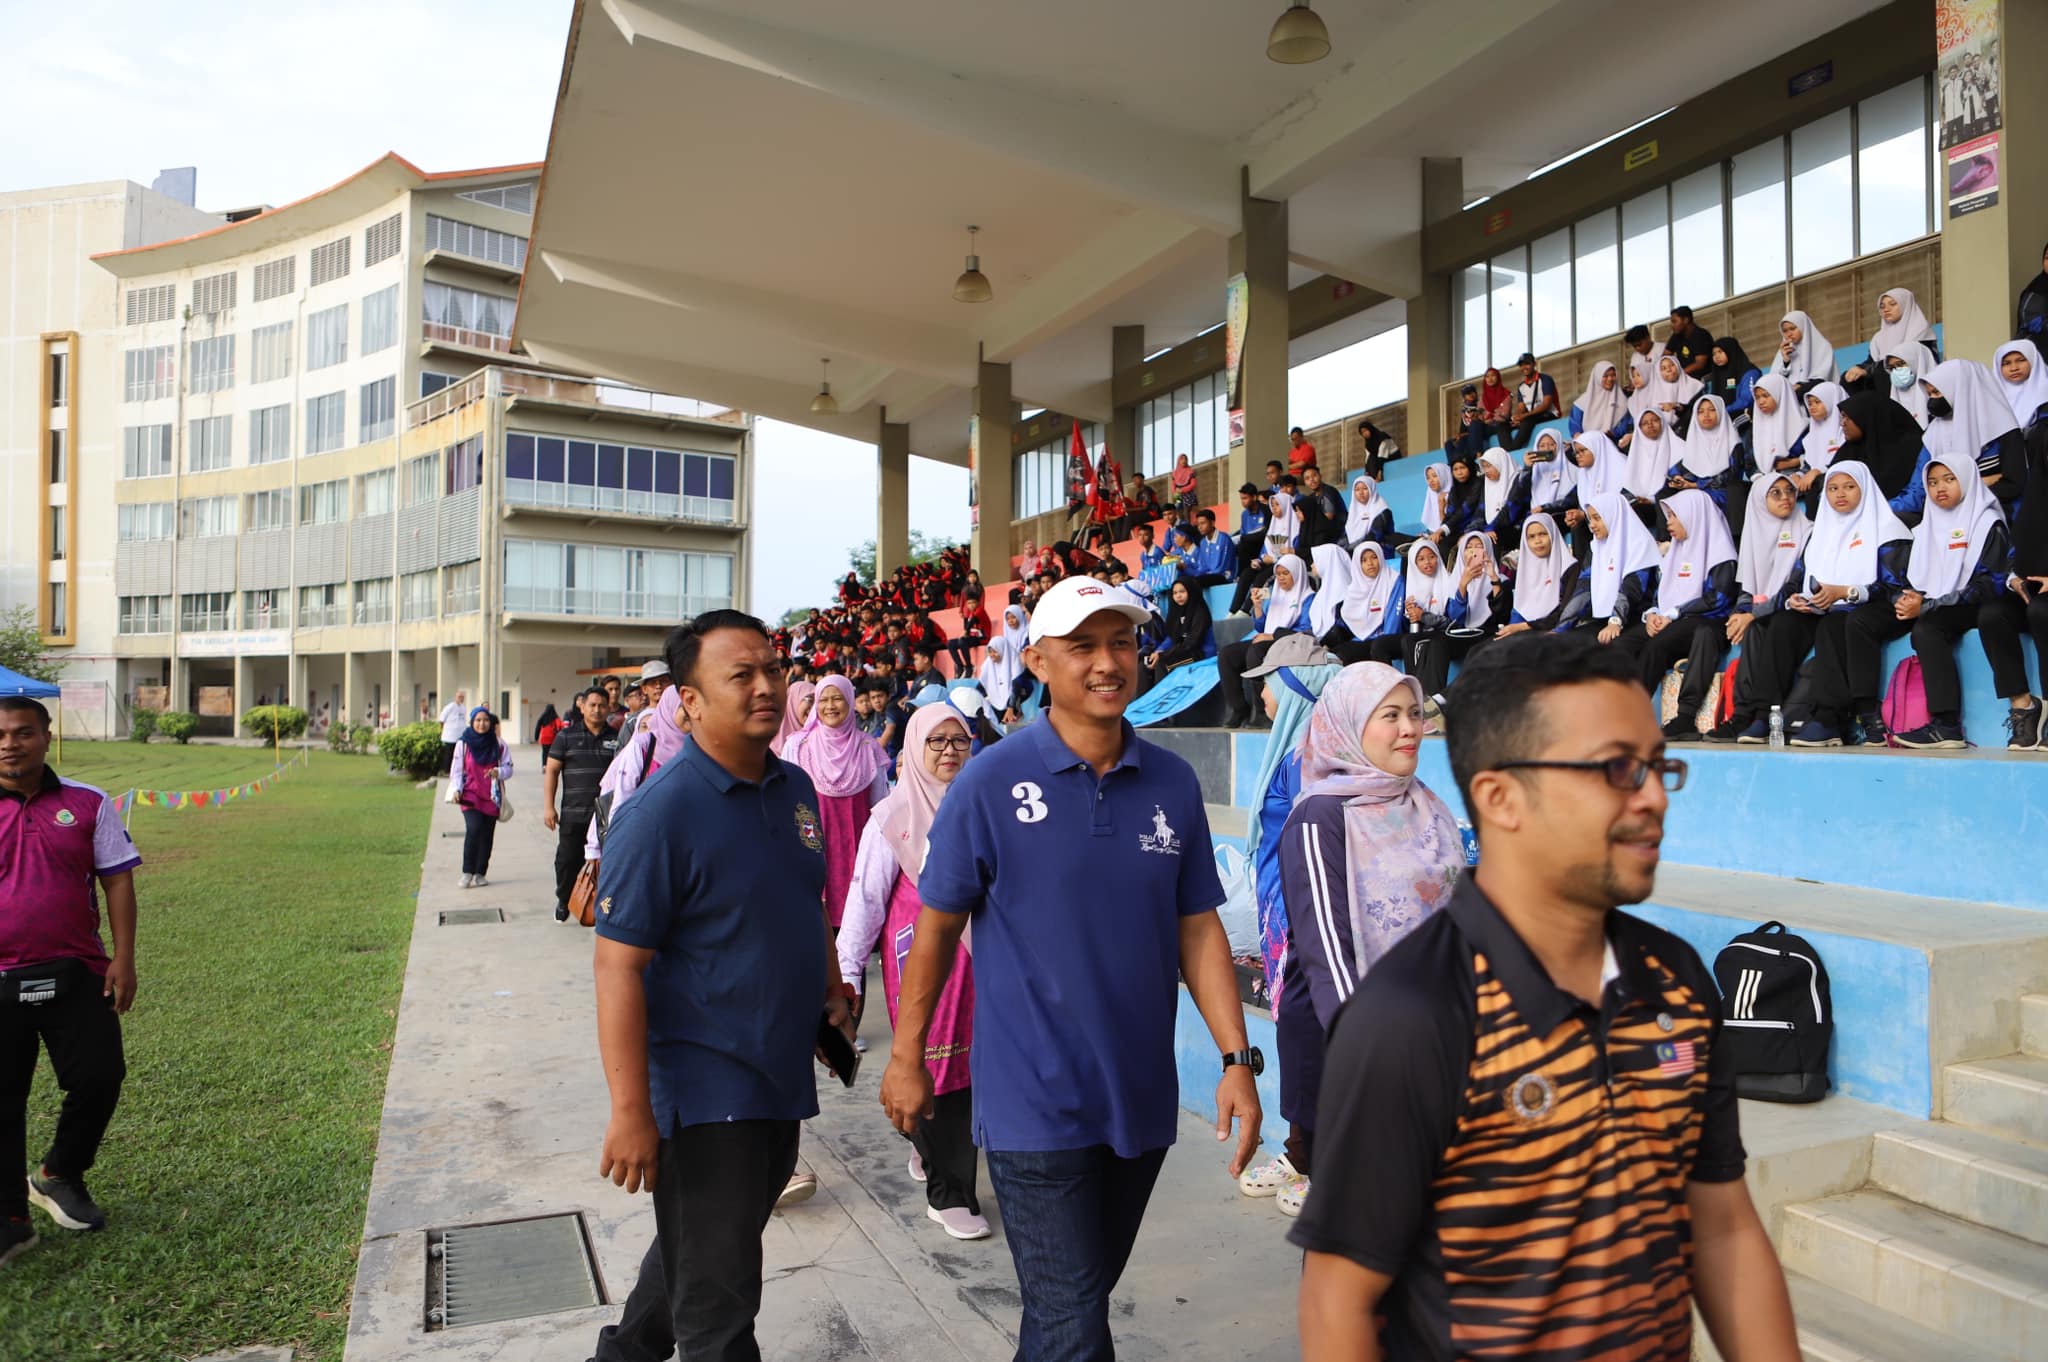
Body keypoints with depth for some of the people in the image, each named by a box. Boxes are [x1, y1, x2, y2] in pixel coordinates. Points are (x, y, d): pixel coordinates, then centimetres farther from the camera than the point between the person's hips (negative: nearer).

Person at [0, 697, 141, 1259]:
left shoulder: (87, 805, 1)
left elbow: (117, 879, 3)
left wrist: (123, 958, -4)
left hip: (76, 974, 0)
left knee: (100, 1077, 0)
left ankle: (59, 1176, 27)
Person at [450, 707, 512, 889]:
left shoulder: (498, 745, 4)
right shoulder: (463, 744, 2)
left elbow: (508, 768, 5)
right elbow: (456, 769, 5)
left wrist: (498, 772, -17)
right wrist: (457, 789, -9)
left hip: (491, 797, 2)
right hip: (470, 795, -2)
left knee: (487, 835, 4)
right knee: (473, 829, -20)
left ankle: (480, 873, 16)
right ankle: (467, 872, -10)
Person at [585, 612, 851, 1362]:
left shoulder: (795, 788, 3)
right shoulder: (661, 810, -20)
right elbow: (618, 965, -22)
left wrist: (831, 991, 12)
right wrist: (631, 1111, -24)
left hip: (781, 1071, 8)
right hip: (703, 1089, -7)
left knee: (701, 1247, 27)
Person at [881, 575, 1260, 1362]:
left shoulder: (1173, 783, -1)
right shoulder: (990, 783, -12)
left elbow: (1198, 928, 3)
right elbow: (937, 927, -4)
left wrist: (1235, 1058, -4)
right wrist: (906, 1057, 1)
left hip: (1141, 1100, 5)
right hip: (1035, 1104, -4)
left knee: (1086, 1293, 22)